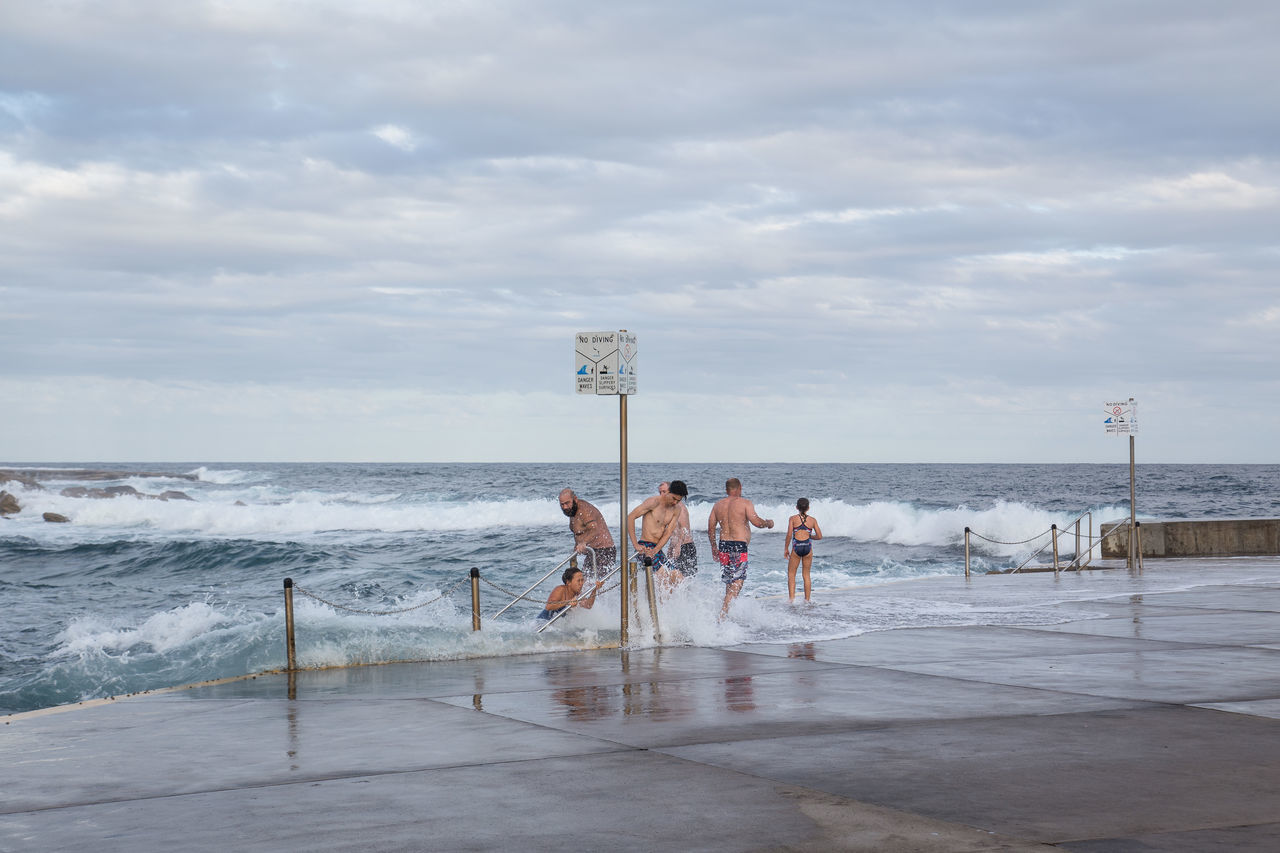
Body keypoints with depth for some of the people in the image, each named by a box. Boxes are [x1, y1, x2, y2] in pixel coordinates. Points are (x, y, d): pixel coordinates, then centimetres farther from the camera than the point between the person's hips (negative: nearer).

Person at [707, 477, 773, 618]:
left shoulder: (718, 505, 12)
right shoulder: (745, 503, -4)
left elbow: (711, 528, 14)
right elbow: (756, 522, -14)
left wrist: (714, 547, 23)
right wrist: (768, 523, 6)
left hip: (723, 545, 6)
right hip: (739, 546, -6)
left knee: (729, 583, 18)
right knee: (738, 581, -7)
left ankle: (725, 611, 22)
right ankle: (724, 612, -19)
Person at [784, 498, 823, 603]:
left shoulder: (793, 518, 1)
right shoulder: (813, 520, 6)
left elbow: (789, 534, -7)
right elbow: (819, 536, 6)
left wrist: (786, 549, 2)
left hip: (796, 547, -2)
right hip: (808, 547, 2)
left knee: (791, 574, 8)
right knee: (806, 575, 14)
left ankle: (791, 598, -7)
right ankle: (807, 600, 15)